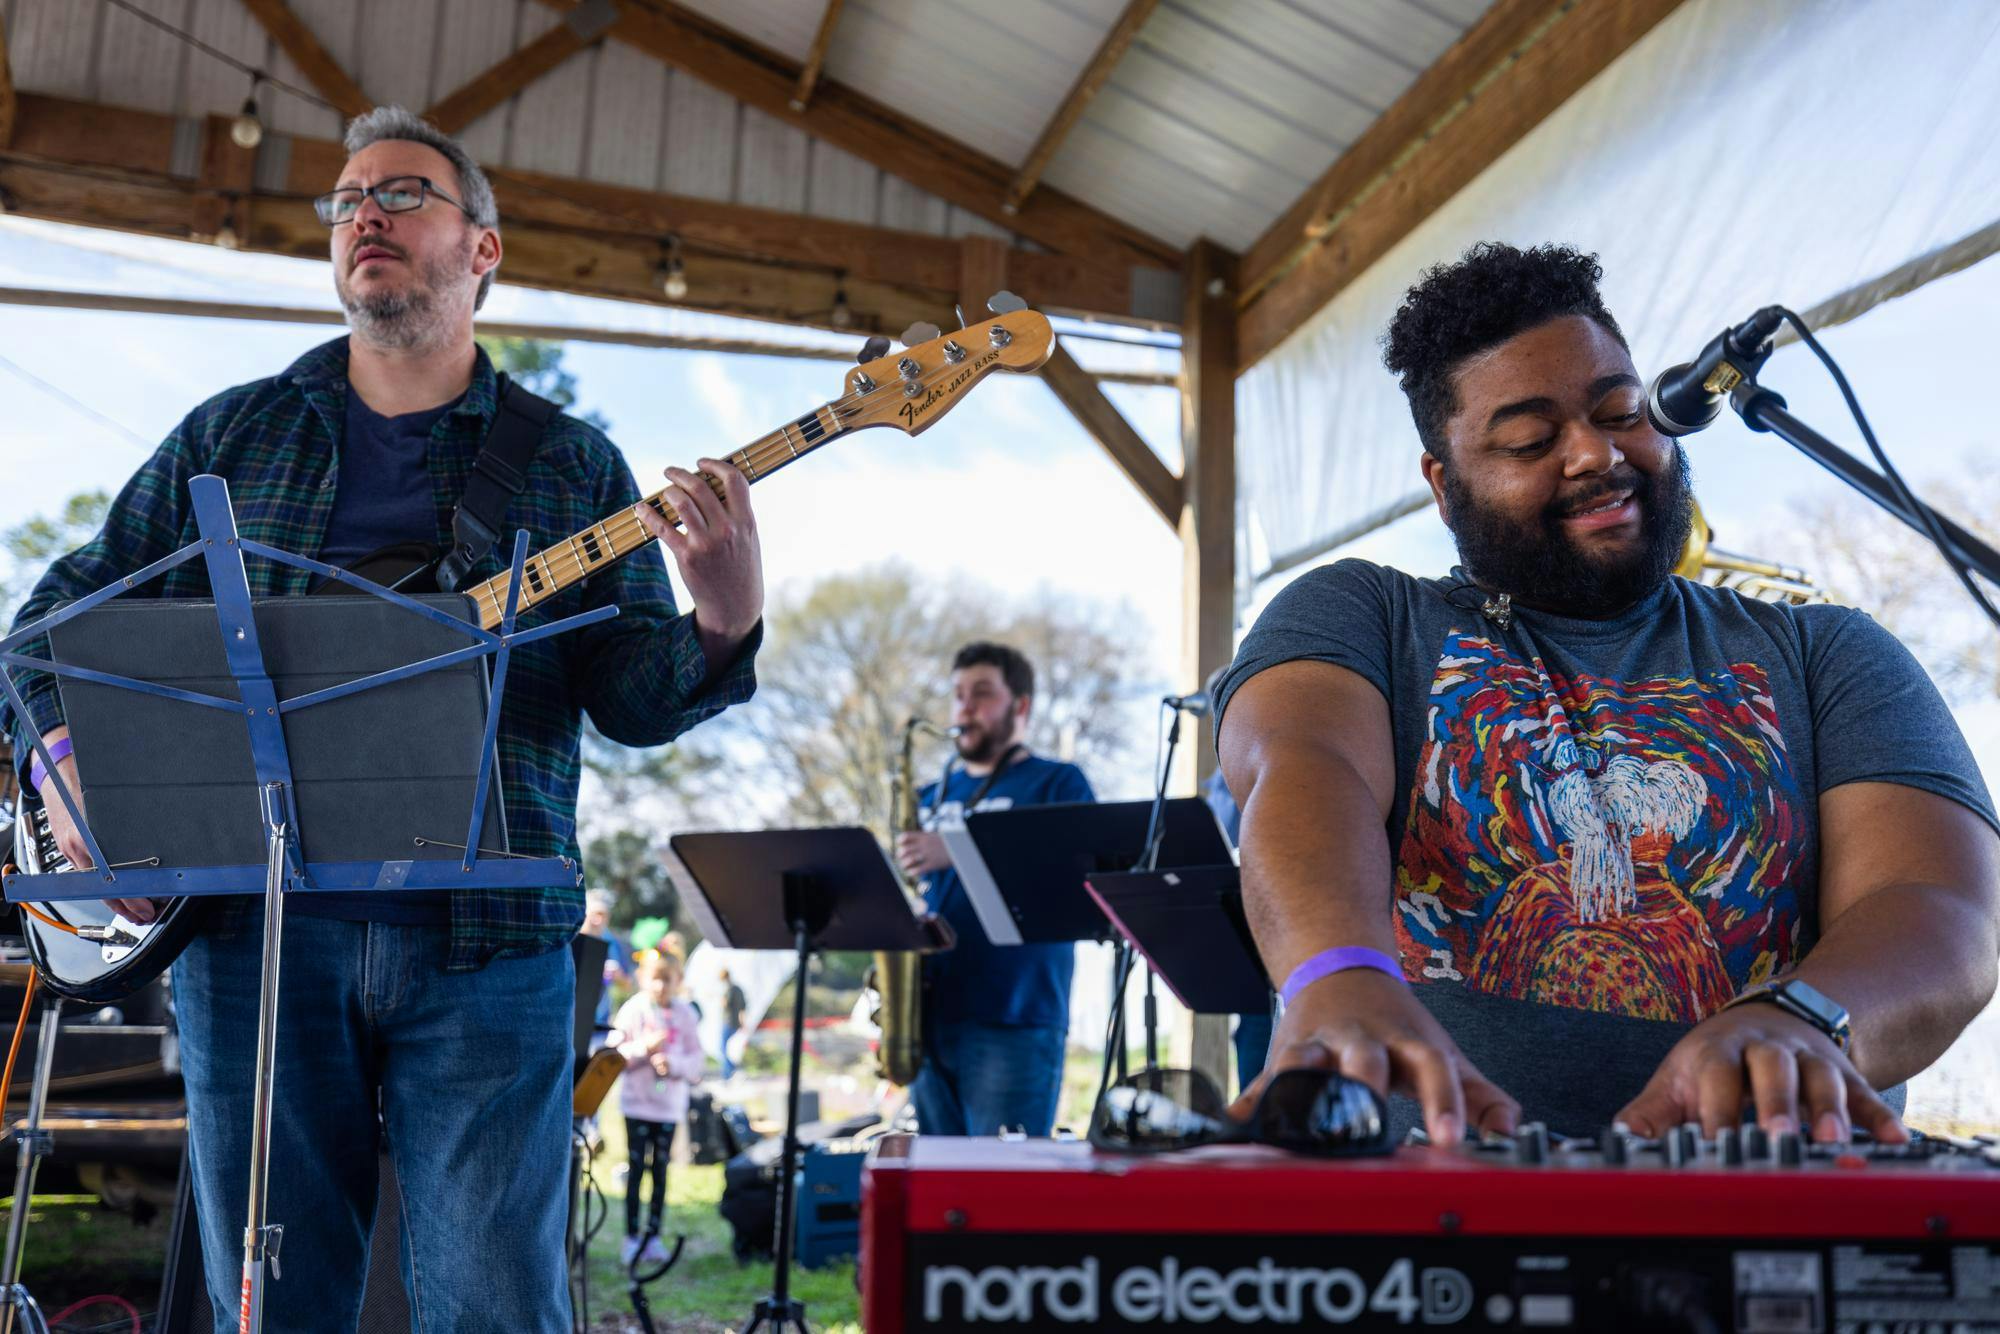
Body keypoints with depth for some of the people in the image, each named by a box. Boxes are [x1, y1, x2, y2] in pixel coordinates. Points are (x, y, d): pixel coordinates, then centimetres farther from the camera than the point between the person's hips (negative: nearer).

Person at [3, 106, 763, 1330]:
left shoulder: (568, 463, 9)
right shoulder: (233, 434, 13)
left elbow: (634, 699, 2)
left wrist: (723, 630, -19)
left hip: (483, 938, -1)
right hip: (251, 918, 2)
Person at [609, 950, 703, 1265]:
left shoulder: (684, 1014, 1)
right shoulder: (633, 1010, -4)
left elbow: (696, 1061, 1)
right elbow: (615, 1053, -7)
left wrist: (672, 1062, -17)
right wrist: (645, 1047, -21)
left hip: (669, 1105, 2)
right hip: (637, 1102, -2)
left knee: (660, 1170, 7)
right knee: (636, 1168, 1)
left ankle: (654, 1236, 15)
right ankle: (631, 1236, 8)